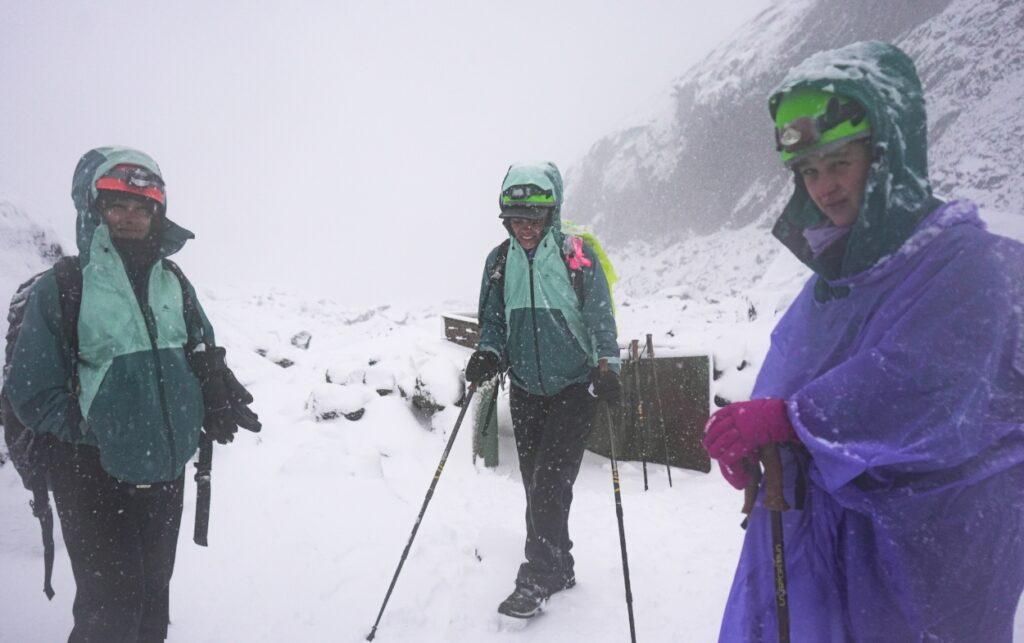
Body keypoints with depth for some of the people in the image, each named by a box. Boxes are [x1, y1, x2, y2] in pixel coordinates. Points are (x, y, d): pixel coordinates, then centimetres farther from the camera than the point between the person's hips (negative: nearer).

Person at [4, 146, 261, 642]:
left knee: (152, 592, 21)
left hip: (166, 472, 5)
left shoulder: (174, 284, 3)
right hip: (94, 474, -4)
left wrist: (217, 398, -8)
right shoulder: (58, 289, -9)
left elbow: (206, 357, 11)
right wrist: (102, 431, -17)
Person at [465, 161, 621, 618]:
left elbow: (600, 319, -6)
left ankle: (537, 579, 5)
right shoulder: (498, 262, 3)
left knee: (549, 484, -9)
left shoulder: (577, 256, -8)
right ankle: (559, 569, 27)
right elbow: (493, 322, 10)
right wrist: (488, 354, -9)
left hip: (573, 390, -4)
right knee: (536, 485, 10)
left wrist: (606, 365, -19)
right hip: (525, 392, 4)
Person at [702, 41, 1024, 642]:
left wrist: (786, 418, -31)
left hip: (930, 541, -6)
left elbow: (928, 382, -27)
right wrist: (748, 438, -10)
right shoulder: (834, 272, 10)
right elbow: (785, 377, 9)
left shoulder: (966, 260, -12)